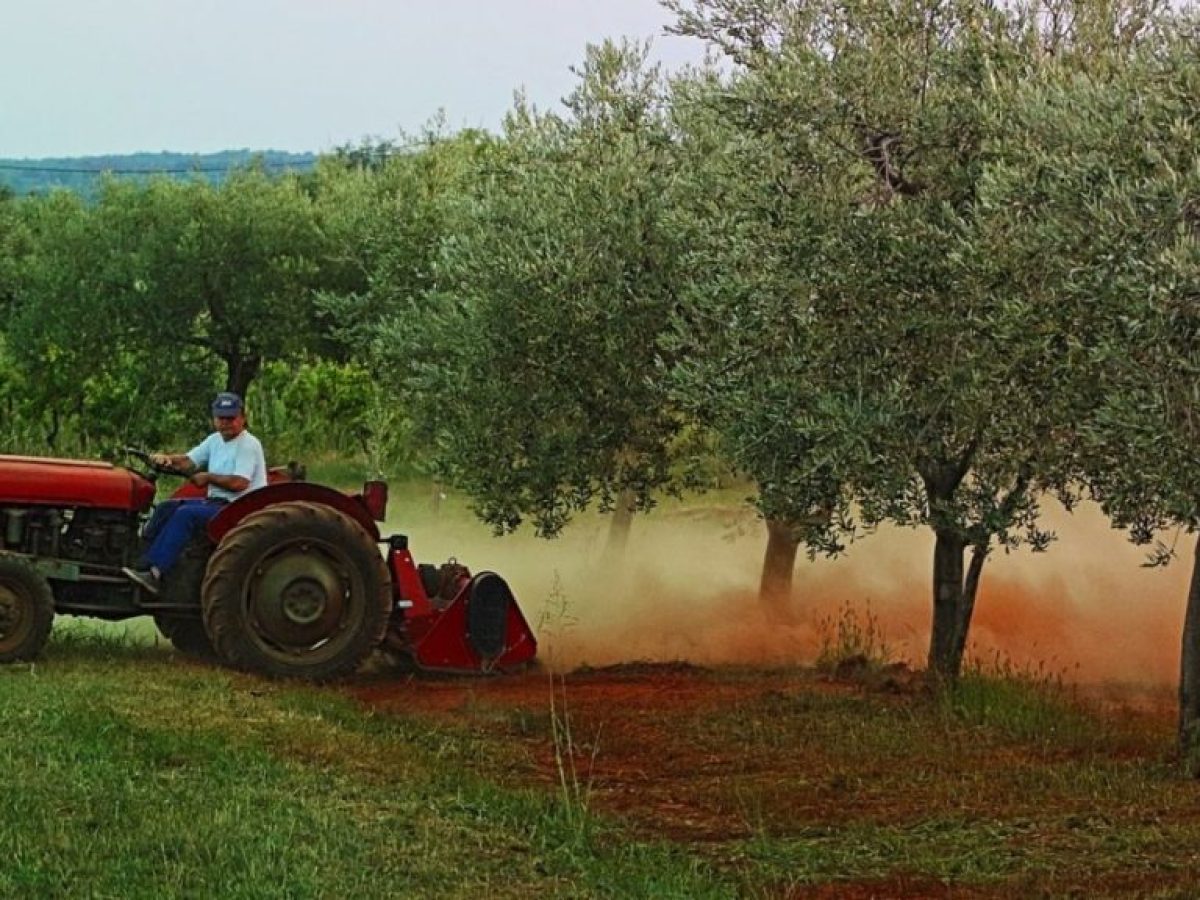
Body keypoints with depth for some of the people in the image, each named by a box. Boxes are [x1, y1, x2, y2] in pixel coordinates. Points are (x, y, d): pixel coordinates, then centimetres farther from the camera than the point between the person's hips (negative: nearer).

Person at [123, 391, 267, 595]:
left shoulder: (249, 445, -11)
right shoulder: (215, 440, 17)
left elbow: (238, 483, -21)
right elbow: (188, 461, 12)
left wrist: (207, 477, -10)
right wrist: (167, 458, -9)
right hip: (216, 501, 9)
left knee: (186, 514, -28)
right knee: (166, 508, -5)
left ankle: (154, 572, -33)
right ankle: (141, 558, -15)